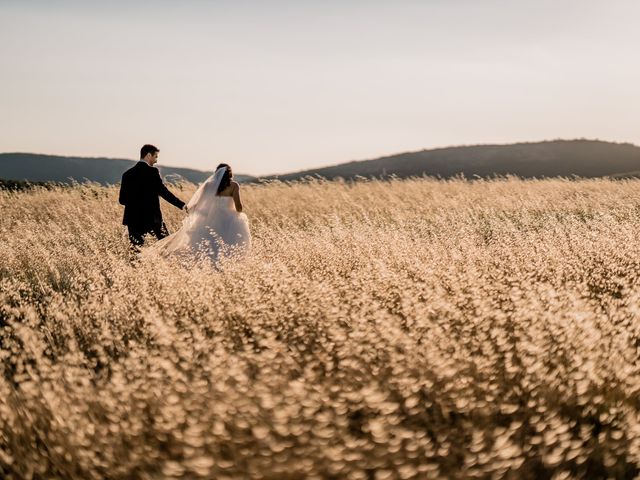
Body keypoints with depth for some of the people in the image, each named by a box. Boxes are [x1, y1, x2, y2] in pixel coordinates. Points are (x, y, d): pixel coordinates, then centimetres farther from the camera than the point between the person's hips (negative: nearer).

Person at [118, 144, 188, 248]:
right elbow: (163, 192, -17)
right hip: (152, 217, -4)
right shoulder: (152, 171, -7)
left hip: (133, 219, 4)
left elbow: (122, 199, 7)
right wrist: (181, 205, -16)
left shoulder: (127, 174, 7)